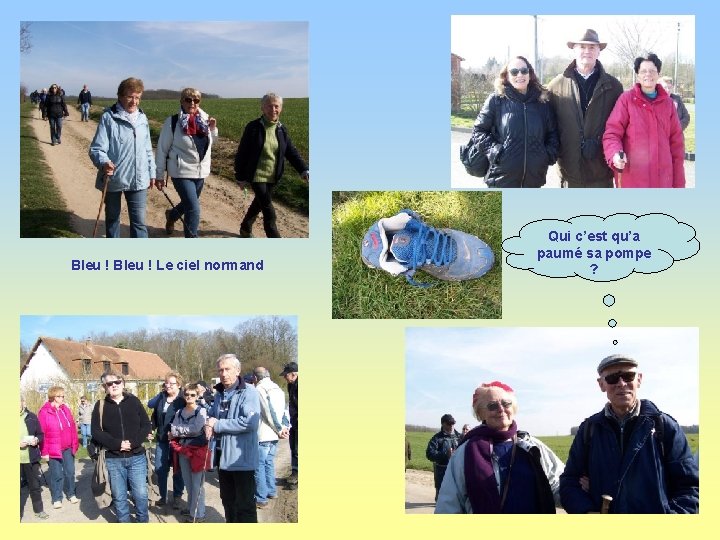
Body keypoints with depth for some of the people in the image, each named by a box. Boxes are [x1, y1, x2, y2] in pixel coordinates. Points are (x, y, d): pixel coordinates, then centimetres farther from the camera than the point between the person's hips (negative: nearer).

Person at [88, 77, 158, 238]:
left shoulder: (142, 118, 5)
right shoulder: (109, 117, -13)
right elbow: (96, 149, -18)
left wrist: (152, 172, 17)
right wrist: (104, 162, -37)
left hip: (138, 180, 3)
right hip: (113, 178, -3)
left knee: (139, 222, 0)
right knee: (112, 218, 16)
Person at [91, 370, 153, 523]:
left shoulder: (133, 401, 3)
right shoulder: (100, 405, 1)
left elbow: (147, 425, 0)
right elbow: (96, 432, -4)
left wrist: (133, 443, -14)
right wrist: (117, 444, -15)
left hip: (136, 457, 0)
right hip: (113, 459, 0)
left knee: (141, 494, 2)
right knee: (119, 496, 8)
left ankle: (143, 521, 20)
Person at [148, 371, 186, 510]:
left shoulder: (182, 400, -11)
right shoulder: (161, 397, 7)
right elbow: (150, 404, 0)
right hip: (161, 438, 5)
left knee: (177, 469, 6)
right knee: (160, 468, 7)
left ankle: (177, 497, 16)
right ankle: (163, 496, 20)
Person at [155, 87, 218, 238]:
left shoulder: (204, 120, 1)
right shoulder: (173, 122, -13)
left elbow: (210, 144, 18)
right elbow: (162, 148, -8)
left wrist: (213, 129, -2)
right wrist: (160, 174, -6)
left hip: (201, 172, 6)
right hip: (182, 172, -6)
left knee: (188, 204, 24)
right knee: (193, 209, -12)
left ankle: (171, 215, 55)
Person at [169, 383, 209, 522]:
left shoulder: (201, 411, -4)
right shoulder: (179, 412, 11)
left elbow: (196, 429, -17)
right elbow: (172, 430, 0)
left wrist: (179, 430, -6)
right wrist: (188, 431, -13)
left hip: (198, 449, -5)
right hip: (183, 450, 5)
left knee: (197, 483, -3)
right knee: (188, 482, 14)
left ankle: (198, 514, 3)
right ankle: (191, 508, 27)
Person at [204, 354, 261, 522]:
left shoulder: (249, 392, -14)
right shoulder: (220, 394, 12)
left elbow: (249, 422, -26)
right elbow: (212, 417, 22)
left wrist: (217, 425, -18)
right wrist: (210, 426, -4)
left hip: (242, 459, -8)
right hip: (223, 457, 8)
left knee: (245, 506, -3)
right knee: (228, 501, 20)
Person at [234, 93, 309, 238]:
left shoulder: (281, 130, 2)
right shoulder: (253, 128, -12)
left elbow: (291, 152, 0)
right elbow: (242, 153, -8)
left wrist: (303, 170, -15)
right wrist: (240, 176, -7)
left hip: (273, 177, 5)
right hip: (257, 176, -5)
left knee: (259, 203, 20)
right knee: (269, 211, -7)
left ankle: (245, 228, 43)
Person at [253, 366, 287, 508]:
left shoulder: (259, 389, -13)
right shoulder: (278, 390, 11)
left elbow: (269, 413, -16)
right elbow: (283, 410, 7)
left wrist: (279, 430, -7)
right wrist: (282, 429, 1)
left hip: (262, 435, -8)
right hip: (274, 435, 8)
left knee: (259, 465, -1)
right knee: (269, 462, 21)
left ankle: (261, 498, 0)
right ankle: (271, 491, 29)